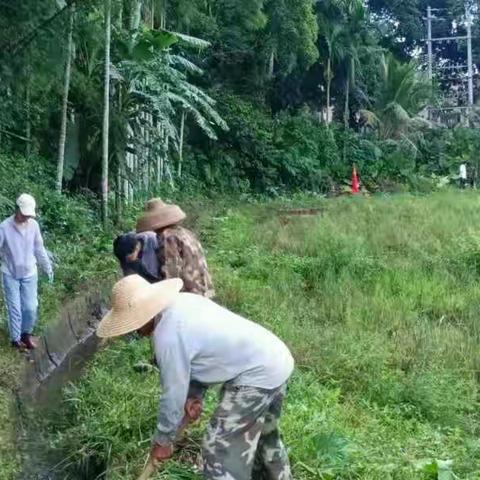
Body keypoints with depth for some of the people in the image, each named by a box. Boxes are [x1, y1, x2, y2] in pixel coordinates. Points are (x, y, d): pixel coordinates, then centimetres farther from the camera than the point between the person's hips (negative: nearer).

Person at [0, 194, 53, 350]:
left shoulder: (33, 225, -7)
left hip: (29, 274, 2)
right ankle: (16, 339, 22)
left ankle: (26, 334, 27)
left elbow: (39, 249, 5)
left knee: (31, 308, 3)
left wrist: (48, 268, 11)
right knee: (14, 309, 4)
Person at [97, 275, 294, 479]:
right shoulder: (182, 301, 6)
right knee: (263, 433, 30)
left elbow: (173, 395, -11)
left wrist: (163, 440, 3)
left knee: (221, 448, -2)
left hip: (259, 375, -10)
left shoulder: (168, 337, -21)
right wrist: (194, 394, 6)